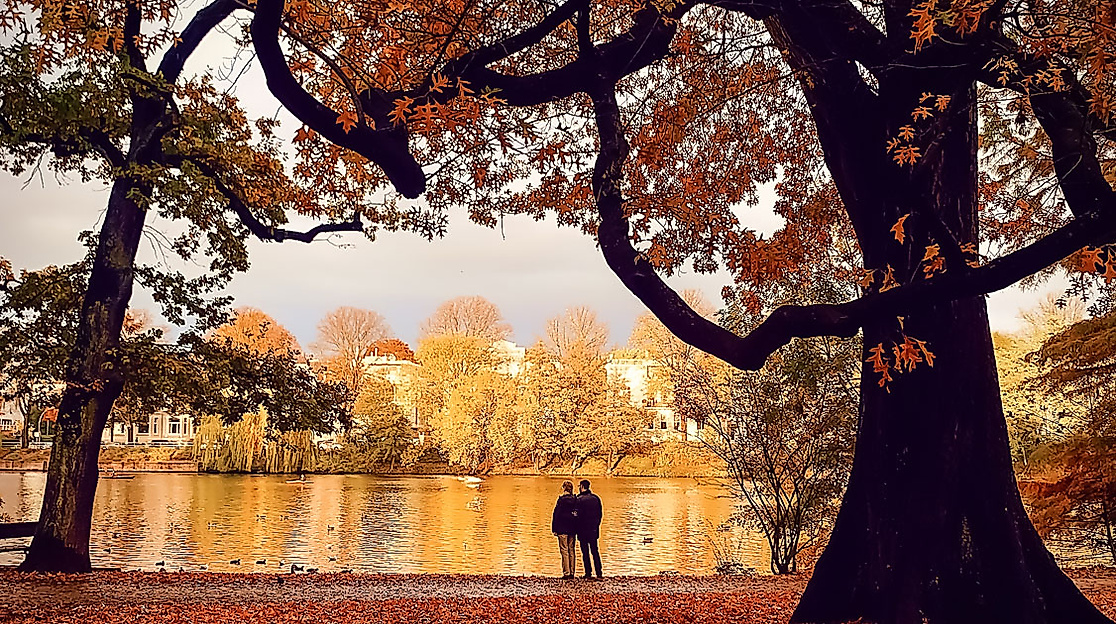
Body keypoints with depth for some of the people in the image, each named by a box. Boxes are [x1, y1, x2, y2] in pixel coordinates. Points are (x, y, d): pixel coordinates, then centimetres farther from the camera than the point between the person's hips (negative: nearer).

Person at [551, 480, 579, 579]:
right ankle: (572, 572, 12)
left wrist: (554, 529, -4)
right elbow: (579, 514, 9)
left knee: (564, 551, -1)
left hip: (562, 529, -5)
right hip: (573, 529, 5)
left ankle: (566, 573, -4)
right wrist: (577, 528, 16)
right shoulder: (576, 500, 4)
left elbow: (556, 515, -10)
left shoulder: (561, 500, -11)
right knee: (572, 550, 11)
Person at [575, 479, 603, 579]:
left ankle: (588, 573, 1)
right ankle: (599, 573, 9)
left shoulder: (579, 499, -12)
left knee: (585, 552, 2)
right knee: (595, 551, 11)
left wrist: (578, 529, -1)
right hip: (594, 529, 4)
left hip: (583, 530, -4)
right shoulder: (596, 498, 3)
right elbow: (600, 513, 8)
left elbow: (578, 515, -13)